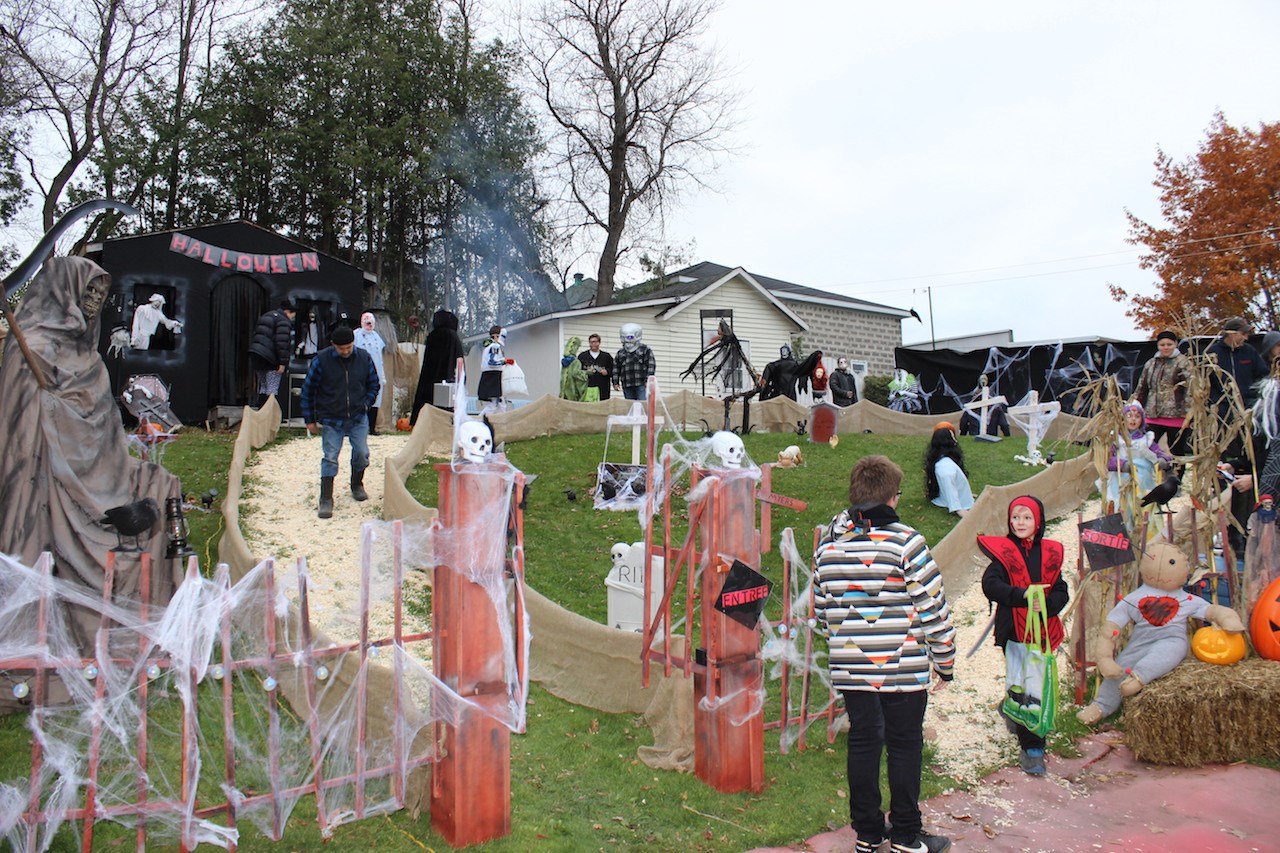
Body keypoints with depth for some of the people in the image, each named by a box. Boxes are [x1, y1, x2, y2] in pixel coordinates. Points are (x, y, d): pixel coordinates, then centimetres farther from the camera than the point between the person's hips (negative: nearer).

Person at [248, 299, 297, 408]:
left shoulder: (265, 316, 22)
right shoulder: (284, 321, -8)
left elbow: (256, 336, 24)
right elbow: (282, 343, -18)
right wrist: (283, 363, -18)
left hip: (255, 355, 9)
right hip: (271, 359, -9)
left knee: (262, 386, 17)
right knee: (272, 390, -5)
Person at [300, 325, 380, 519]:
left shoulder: (364, 358, -3)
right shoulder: (321, 360, -9)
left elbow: (374, 384, 13)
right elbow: (308, 390, -1)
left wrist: (366, 404, -1)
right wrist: (310, 419, 0)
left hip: (358, 417, 2)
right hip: (330, 419, -2)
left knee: (361, 453, 0)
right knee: (330, 457, -5)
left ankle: (357, 485, 28)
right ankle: (326, 500, 1)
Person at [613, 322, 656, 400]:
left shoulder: (645, 350, 3)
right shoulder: (620, 353, 16)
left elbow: (651, 365, -3)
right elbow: (616, 369, 18)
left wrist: (648, 380, -11)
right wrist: (615, 383, 10)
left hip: (641, 385, -4)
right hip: (627, 386, 4)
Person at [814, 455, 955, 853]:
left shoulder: (827, 543, 2)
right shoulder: (905, 542, -14)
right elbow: (933, 609, -10)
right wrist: (944, 662, 2)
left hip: (849, 667, 4)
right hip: (903, 668, -4)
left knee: (862, 743, 14)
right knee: (904, 746, 10)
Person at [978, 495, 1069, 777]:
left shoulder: (1050, 553, 6)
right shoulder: (1003, 552, -5)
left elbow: (1061, 592, 4)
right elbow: (990, 584, -20)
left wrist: (1046, 604, -17)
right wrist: (1023, 595, -33)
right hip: (1014, 631, -4)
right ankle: (1031, 747, 7)